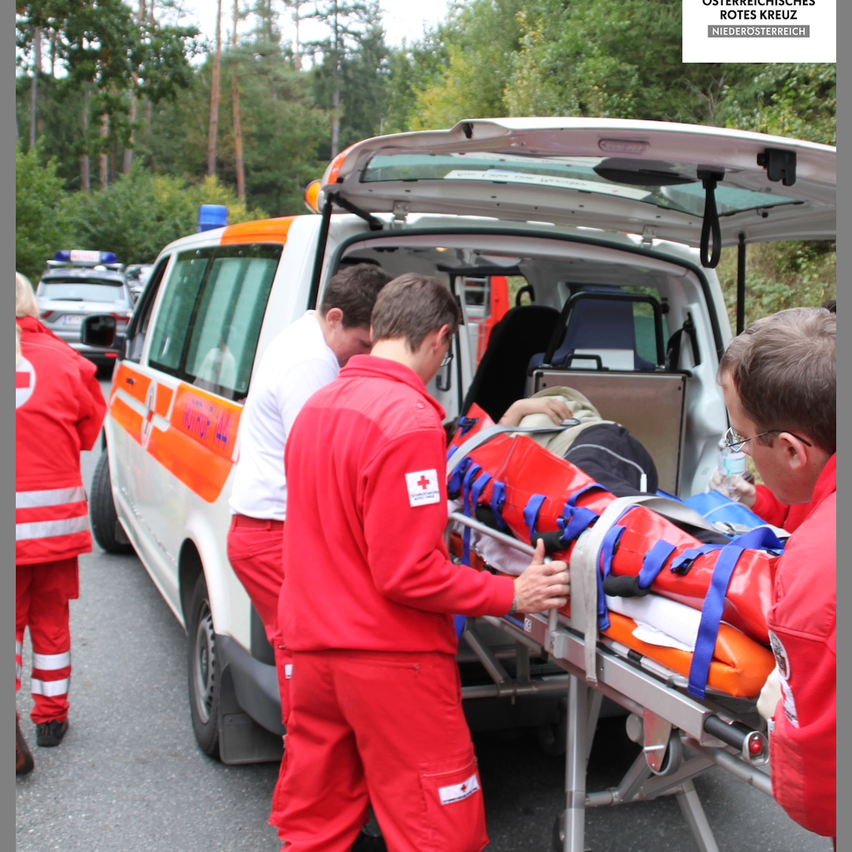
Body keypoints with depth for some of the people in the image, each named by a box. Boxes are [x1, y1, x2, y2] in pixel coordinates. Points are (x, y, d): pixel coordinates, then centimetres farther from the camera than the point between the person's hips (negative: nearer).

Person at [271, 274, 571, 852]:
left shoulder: (319, 405, 8)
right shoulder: (411, 420, -19)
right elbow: (408, 572, -22)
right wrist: (511, 596, -13)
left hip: (312, 644, 9)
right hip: (390, 656, -8)